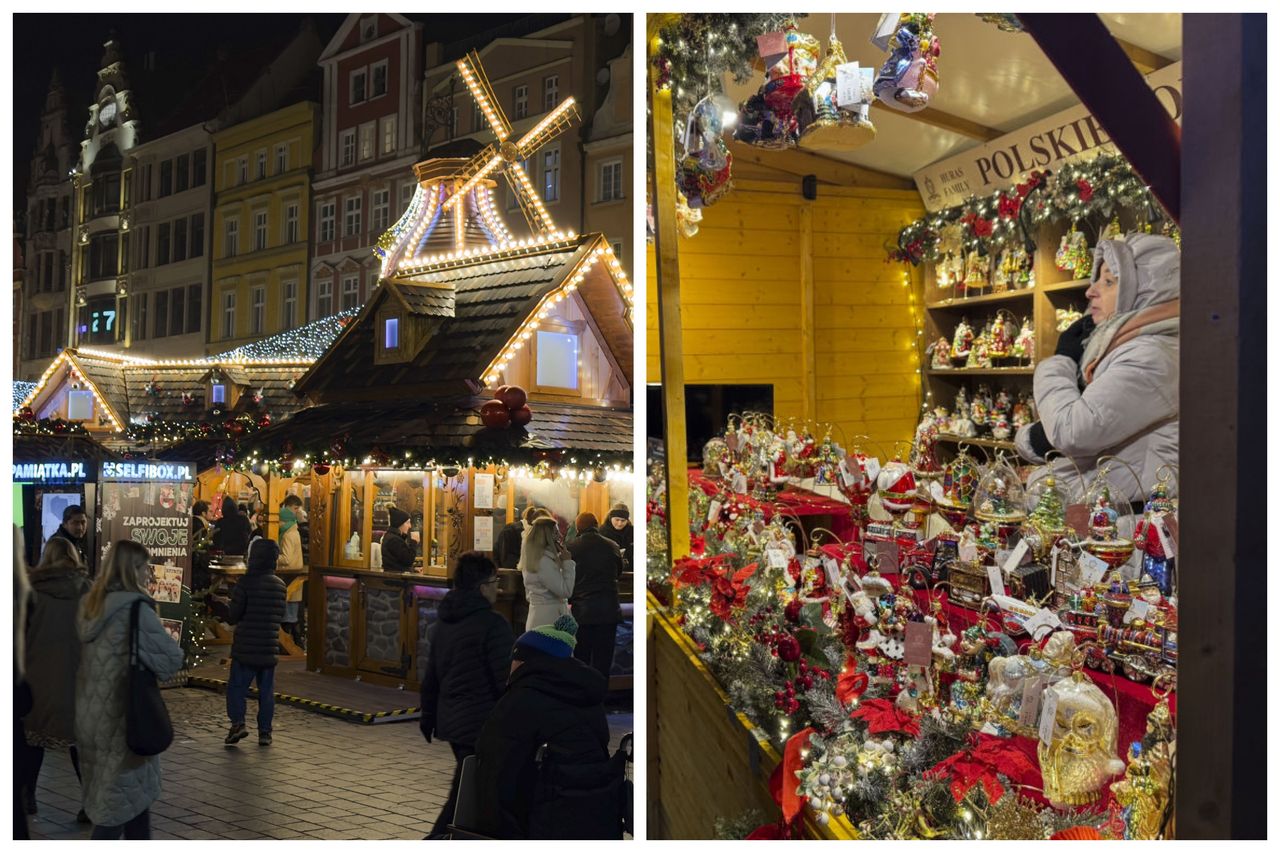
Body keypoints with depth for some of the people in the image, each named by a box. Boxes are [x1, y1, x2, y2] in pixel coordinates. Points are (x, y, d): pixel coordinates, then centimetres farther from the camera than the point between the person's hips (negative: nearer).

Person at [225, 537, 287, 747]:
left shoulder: (246, 582, -12)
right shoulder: (280, 584, 5)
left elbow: (234, 614, -12)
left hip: (246, 647, -4)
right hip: (269, 648, 4)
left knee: (236, 686, 5)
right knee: (267, 690, 9)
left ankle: (238, 723, -10)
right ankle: (265, 731, 10)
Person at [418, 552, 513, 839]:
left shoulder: (444, 622, 10)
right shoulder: (493, 623, -16)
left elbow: (431, 675, 17)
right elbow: (505, 679, -16)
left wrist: (428, 714, 26)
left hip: (449, 719, 9)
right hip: (482, 723, -9)